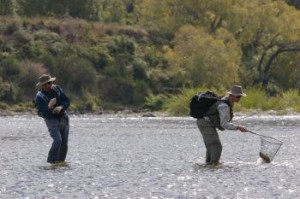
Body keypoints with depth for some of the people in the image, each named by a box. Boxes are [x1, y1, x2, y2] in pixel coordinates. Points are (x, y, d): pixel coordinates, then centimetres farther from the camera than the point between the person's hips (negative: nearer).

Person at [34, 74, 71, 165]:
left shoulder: (57, 89, -1)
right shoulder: (40, 97, -16)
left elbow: (67, 101, 1)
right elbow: (45, 114, -21)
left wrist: (61, 107, -19)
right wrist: (50, 106, -39)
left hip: (63, 117, 5)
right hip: (51, 119, -5)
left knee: (64, 143, 2)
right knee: (58, 140, -23)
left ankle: (61, 160, 16)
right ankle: (51, 161, -16)